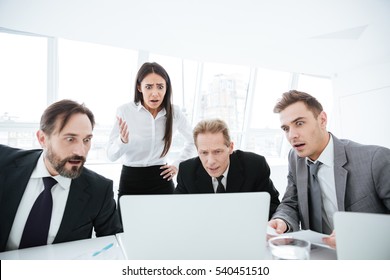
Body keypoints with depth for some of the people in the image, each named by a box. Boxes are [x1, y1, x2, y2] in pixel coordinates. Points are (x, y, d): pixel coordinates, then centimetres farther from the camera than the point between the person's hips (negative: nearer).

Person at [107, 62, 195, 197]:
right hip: (130, 180, -1)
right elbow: (111, 155, -8)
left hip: (161, 180, 1)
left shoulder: (174, 112, -4)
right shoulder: (124, 111, -11)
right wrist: (122, 141, -27)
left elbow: (192, 141, 14)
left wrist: (178, 164, 7)